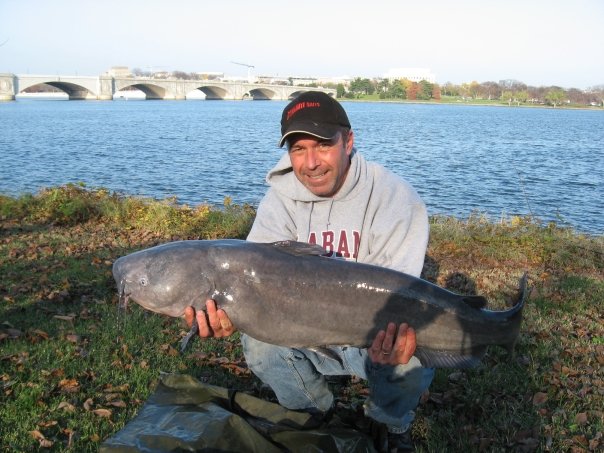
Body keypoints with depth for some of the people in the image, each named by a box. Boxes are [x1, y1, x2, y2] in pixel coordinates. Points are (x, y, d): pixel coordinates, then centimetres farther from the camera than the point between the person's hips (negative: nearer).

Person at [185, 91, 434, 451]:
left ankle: (390, 423, 7)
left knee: (410, 357, -31)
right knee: (259, 340, -24)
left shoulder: (396, 199, -19)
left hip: (378, 337, -2)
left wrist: (391, 333, -51)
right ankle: (314, 412, 9)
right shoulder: (280, 201, -9)